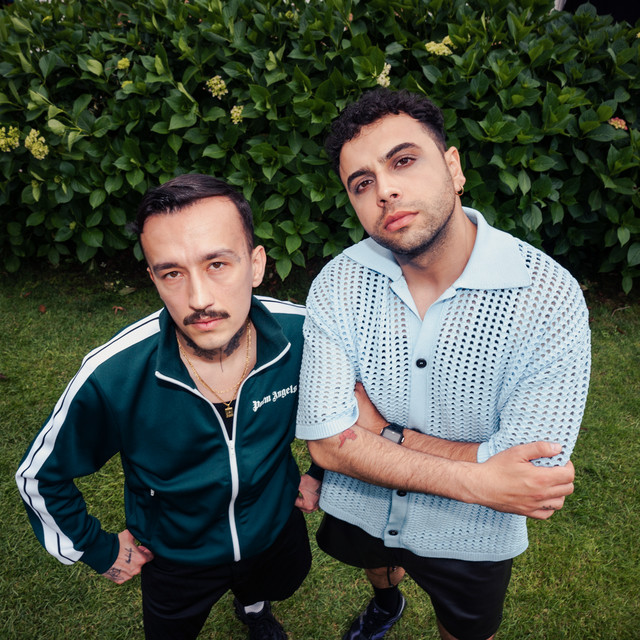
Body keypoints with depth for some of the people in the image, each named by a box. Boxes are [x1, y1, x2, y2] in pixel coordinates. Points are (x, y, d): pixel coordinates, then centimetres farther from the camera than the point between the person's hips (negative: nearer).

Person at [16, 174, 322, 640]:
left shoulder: (302, 334, -29)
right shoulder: (111, 378, -34)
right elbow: (40, 477, -14)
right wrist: (97, 550, -5)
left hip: (278, 530, 2)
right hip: (177, 562, -1)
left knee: (278, 586, 34)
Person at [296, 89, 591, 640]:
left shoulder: (547, 296, -28)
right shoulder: (337, 285, -20)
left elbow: (532, 485, -30)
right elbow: (326, 442, -23)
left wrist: (377, 430, -26)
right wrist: (475, 481, -30)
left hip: (469, 538, -2)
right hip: (359, 512, 3)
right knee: (377, 570, 35)